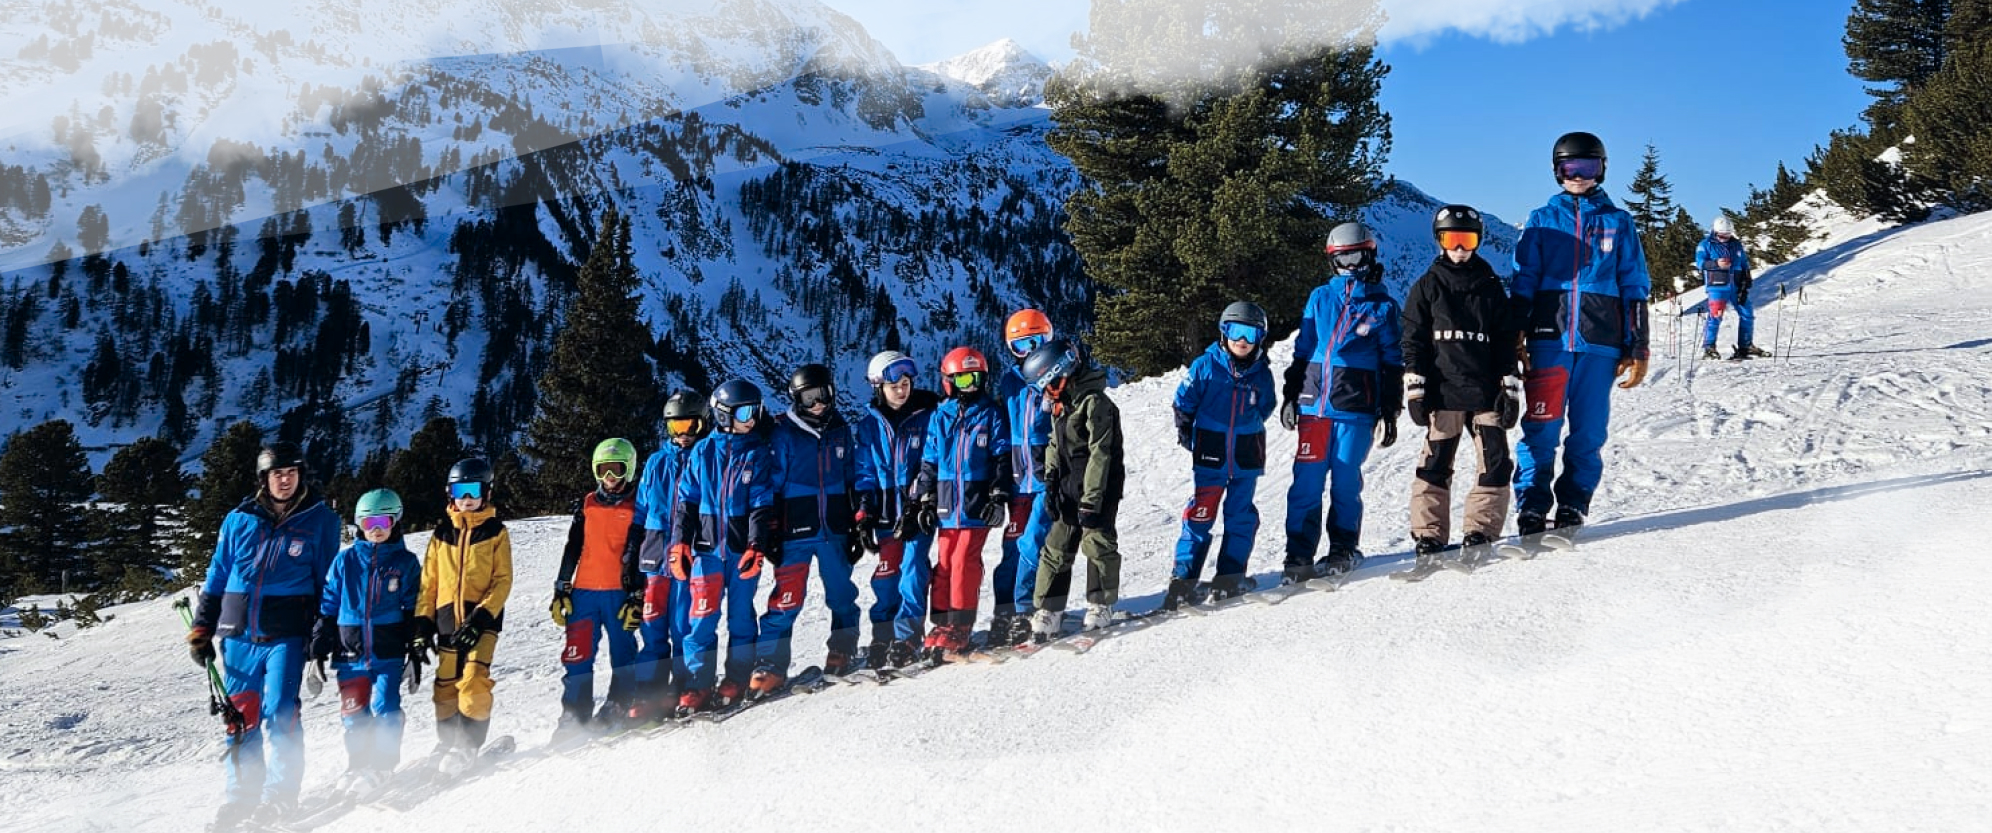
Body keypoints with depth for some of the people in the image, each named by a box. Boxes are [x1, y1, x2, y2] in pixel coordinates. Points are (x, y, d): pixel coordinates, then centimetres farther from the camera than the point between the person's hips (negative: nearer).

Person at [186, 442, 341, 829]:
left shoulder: (320, 519, 2)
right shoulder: (239, 520, 7)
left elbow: (328, 580, 6)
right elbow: (216, 577, 13)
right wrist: (201, 630, 9)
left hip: (286, 635, -3)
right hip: (239, 635, 3)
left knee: (280, 714, -13)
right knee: (239, 718, 7)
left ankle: (281, 795, -2)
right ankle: (242, 794, 19)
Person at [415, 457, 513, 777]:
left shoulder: (496, 532, 2)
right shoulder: (442, 533, 11)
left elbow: (503, 581, -3)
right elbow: (429, 581, 13)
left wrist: (482, 616, -15)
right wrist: (423, 620, 5)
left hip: (483, 618, -3)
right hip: (448, 620, 3)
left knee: (474, 681, -17)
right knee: (446, 686, 5)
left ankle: (468, 745, -11)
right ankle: (446, 744, 20)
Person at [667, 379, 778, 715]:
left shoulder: (759, 454, 4)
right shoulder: (703, 451, 7)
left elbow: (762, 504, -2)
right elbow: (686, 500, 8)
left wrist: (756, 546, -11)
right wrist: (680, 542, 0)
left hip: (744, 546, -1)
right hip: (707, 546, 1)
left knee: (741, 614, 4)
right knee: (702, 616, -2)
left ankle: (737, 681, 13)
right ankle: (698, 685, 3)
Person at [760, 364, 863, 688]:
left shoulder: (840, 430, 10)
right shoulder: (783, 433, -3)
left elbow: (853, 480, 17)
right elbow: (771, 484, -3)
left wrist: (859, 525, 14)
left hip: (835, 530, 4)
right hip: (796, 531, -4)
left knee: (843, 595, 12)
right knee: (787, 598, -6)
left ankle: (843, 652, 29)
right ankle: (770, 664, 0)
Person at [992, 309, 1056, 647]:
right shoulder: (1009, 381, 11)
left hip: (1050, 477, -4)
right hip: (1021, 478, 4)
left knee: (1032, 544, -11)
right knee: (1013, 546, 4)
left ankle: (1025, 613, -1)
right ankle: (1005, 614, 11)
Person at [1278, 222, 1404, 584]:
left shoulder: (1383, 305, 7)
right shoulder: (1320, 297, 13)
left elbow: (1392, 362, 9)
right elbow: (1302, 350, 15)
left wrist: (1390, 412, 5)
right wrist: (1290, 395, 10)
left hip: (1357, 407, -2)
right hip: (1315, 402, 2)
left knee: (1345, 482, -1)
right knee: (1306, 483, -2)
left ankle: (1343, 550, 15)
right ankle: (1298, 557, 3)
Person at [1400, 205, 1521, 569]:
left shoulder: (1491, 287, 13)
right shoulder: (1427, 287, 8)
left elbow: (1506, 343, 13)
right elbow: (1414, 341, 4)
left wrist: (1510, 388, 5)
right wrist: (1415, 389, -3)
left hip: (1486, 392, 2)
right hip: (1443, 392, -2)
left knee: (1496, 464, -3)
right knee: (1435, 466, -2)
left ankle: (1480, 532, 5)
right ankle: (1429, 537, 3)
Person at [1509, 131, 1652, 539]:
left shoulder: (1618, 222, 13)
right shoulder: (1541, 221, 12)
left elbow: (1634, 288, 11)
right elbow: (1522, 283, 8)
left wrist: (1636, 348, 5)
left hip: (1600, 340, 1)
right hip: (1549, 336, -1)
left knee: (1589, 430, 1)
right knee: (1541, 427, -7)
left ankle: (1572, 506, 10)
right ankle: (1531, 508, -2)